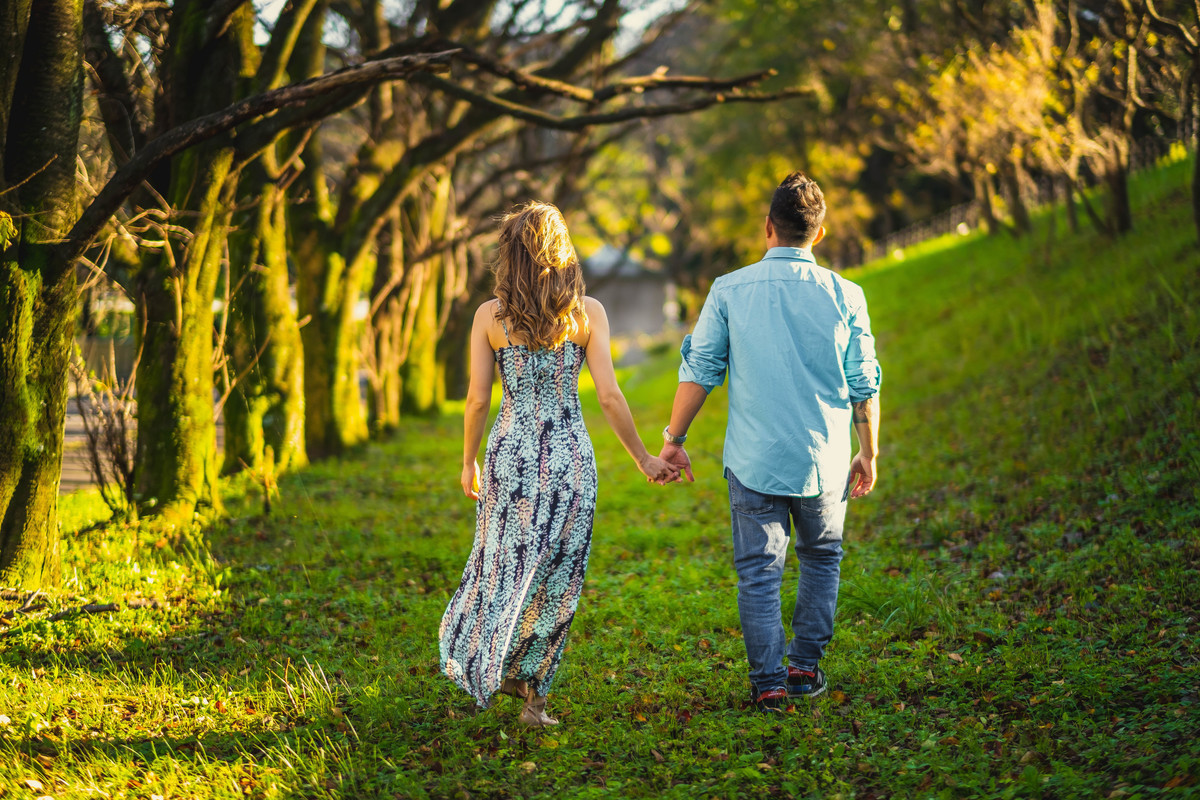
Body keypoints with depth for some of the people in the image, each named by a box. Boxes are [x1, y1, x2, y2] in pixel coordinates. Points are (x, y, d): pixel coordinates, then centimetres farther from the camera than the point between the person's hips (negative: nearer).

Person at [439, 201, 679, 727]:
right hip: (569, 455, 0)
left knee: (505, 565, 16)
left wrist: (468, 463, 11)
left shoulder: (490, 315, -2)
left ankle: (489, 665, 13)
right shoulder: (587, 313, -3)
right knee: (557, 576, 9)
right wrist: (642, 458, 4)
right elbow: (608, 395, -6)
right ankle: (533, 691, 12)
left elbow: (477, 399, -2)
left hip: (510, 452, 1)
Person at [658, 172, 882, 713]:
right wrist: (869, 453, 14)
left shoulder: (729, 291, -4)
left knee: (759, 572, 7)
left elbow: (698, 371, -2)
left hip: (753, 460, -1)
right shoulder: (844, 296, -3)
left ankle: (768, 684, 4)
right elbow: (864, 387, 2)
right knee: (821, 557, 21)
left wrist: (674, 439, 8)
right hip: (823, 460, 1)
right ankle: (805, 666, 19)